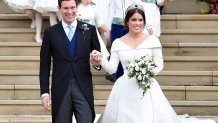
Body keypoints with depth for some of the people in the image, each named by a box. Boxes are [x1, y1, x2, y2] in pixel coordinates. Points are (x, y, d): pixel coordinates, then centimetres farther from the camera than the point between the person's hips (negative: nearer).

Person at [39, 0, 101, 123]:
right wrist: (44, 92, -1)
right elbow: (45, 65, 4)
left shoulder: (89, 29, 5)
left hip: (83, 88, 0)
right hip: (60, 88, 0)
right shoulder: (50, 32, 4)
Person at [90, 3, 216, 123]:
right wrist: (101, 59, -18)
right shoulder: (117, 43, 3)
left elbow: (160, 64, 2)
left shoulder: (152, 40, -1)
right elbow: (112, 68, 0)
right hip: (125, 88, 2)